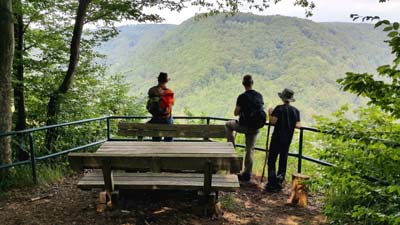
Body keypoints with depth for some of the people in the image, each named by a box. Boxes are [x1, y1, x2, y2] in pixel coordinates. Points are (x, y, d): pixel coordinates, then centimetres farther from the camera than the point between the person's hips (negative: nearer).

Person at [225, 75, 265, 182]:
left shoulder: (242, 97, -13)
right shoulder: (259, 96, 3)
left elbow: (236, 113, -10)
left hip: (244, 126, -4)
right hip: (255, 128, 5)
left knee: (228, 124, 24)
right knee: (250, 149, 13)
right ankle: (247, 174, 18)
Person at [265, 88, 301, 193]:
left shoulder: (279, 108, -8)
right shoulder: (296, 110, 4)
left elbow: (273, 121, -17)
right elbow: (297, 125, -2)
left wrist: (270, 114, 0)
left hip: (277, 138, -4)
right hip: (288, 140, 4)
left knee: (271, 161, 2)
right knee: (283, 162, 13)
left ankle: (271, 184, -4)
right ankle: (279, 182, 10)